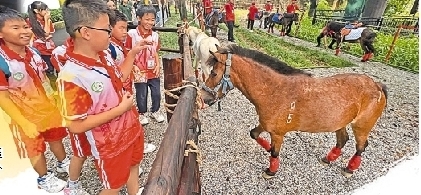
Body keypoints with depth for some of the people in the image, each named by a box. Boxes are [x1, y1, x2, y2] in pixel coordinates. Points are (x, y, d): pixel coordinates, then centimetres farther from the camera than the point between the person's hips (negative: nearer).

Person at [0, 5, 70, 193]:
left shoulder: (33, 52, -7)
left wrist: (55, 102, 8)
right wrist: (24, 123, -21)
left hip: (48, 107, 5)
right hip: (25, 115, -4)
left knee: (55, 137, 23)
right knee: (35, 147, 16)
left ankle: (63, 163, 48)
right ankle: (44, 177, 39)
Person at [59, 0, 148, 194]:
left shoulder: (104, 55, -6)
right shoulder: (72, 75, -30)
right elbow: (76, 126, -26)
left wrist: (132, 53, 5)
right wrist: (121, 108, -26)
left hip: (131, 129, 7)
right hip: (110, 144, -7)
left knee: (133, 164, 30)